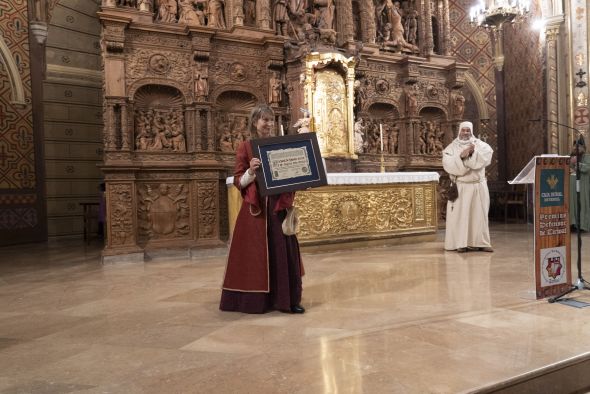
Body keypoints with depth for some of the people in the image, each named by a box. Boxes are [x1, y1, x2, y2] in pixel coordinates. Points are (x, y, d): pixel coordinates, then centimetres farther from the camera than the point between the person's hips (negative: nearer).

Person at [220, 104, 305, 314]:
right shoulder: (245, 147, -1)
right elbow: (238, 181, -4)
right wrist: (250, 171, -22)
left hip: (278, 205, 4)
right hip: (255, 207, -4)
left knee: (283, 250, 6)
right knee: (255, 253, 1)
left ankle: (287, 299, 15)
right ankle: (255, 300, 14)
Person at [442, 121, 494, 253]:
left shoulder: (479, 144, 8)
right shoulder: (452, 147, 4)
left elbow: (488, 153, -11)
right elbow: (447, 162, -11)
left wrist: (474, 152, -23)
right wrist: (461, 155, -22)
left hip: (478, 185, 2)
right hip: (460, 186, -2)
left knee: (479, 213, 4)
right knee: (460, 214, -4)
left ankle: (480, 242, 11)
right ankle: (461, 243, -1)